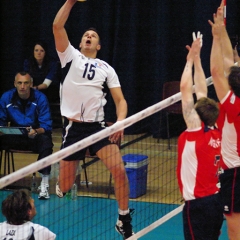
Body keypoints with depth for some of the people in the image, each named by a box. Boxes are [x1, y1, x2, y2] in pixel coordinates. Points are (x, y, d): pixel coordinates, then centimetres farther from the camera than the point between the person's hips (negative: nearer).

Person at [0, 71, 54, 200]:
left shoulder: (40, 98, -11)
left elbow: (46, 126, -14)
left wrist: (36, 131, -36)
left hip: (35, 136, -3)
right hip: (14, 138, 3)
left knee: (45, 141, -35)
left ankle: (44, 183, -32)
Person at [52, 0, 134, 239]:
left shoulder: (106, 68, 10)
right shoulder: (71, 56, 6)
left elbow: (120, 99, 5)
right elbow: (57, 26, -6)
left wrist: (121, 122, -12)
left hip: (98, 126, 1)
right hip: (73, 127, -1)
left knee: (119, 169, -17)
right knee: (65, 186, 2)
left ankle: (124, 221, 0)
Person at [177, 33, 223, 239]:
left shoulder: (196, 132, -13)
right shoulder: (216, 133, 4)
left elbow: (185, 90, -12)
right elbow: (201, 93, 12)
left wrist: (191, 59, -4)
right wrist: (197, 59, 16)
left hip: (198, 203, -8)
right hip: (215, 199, 8)